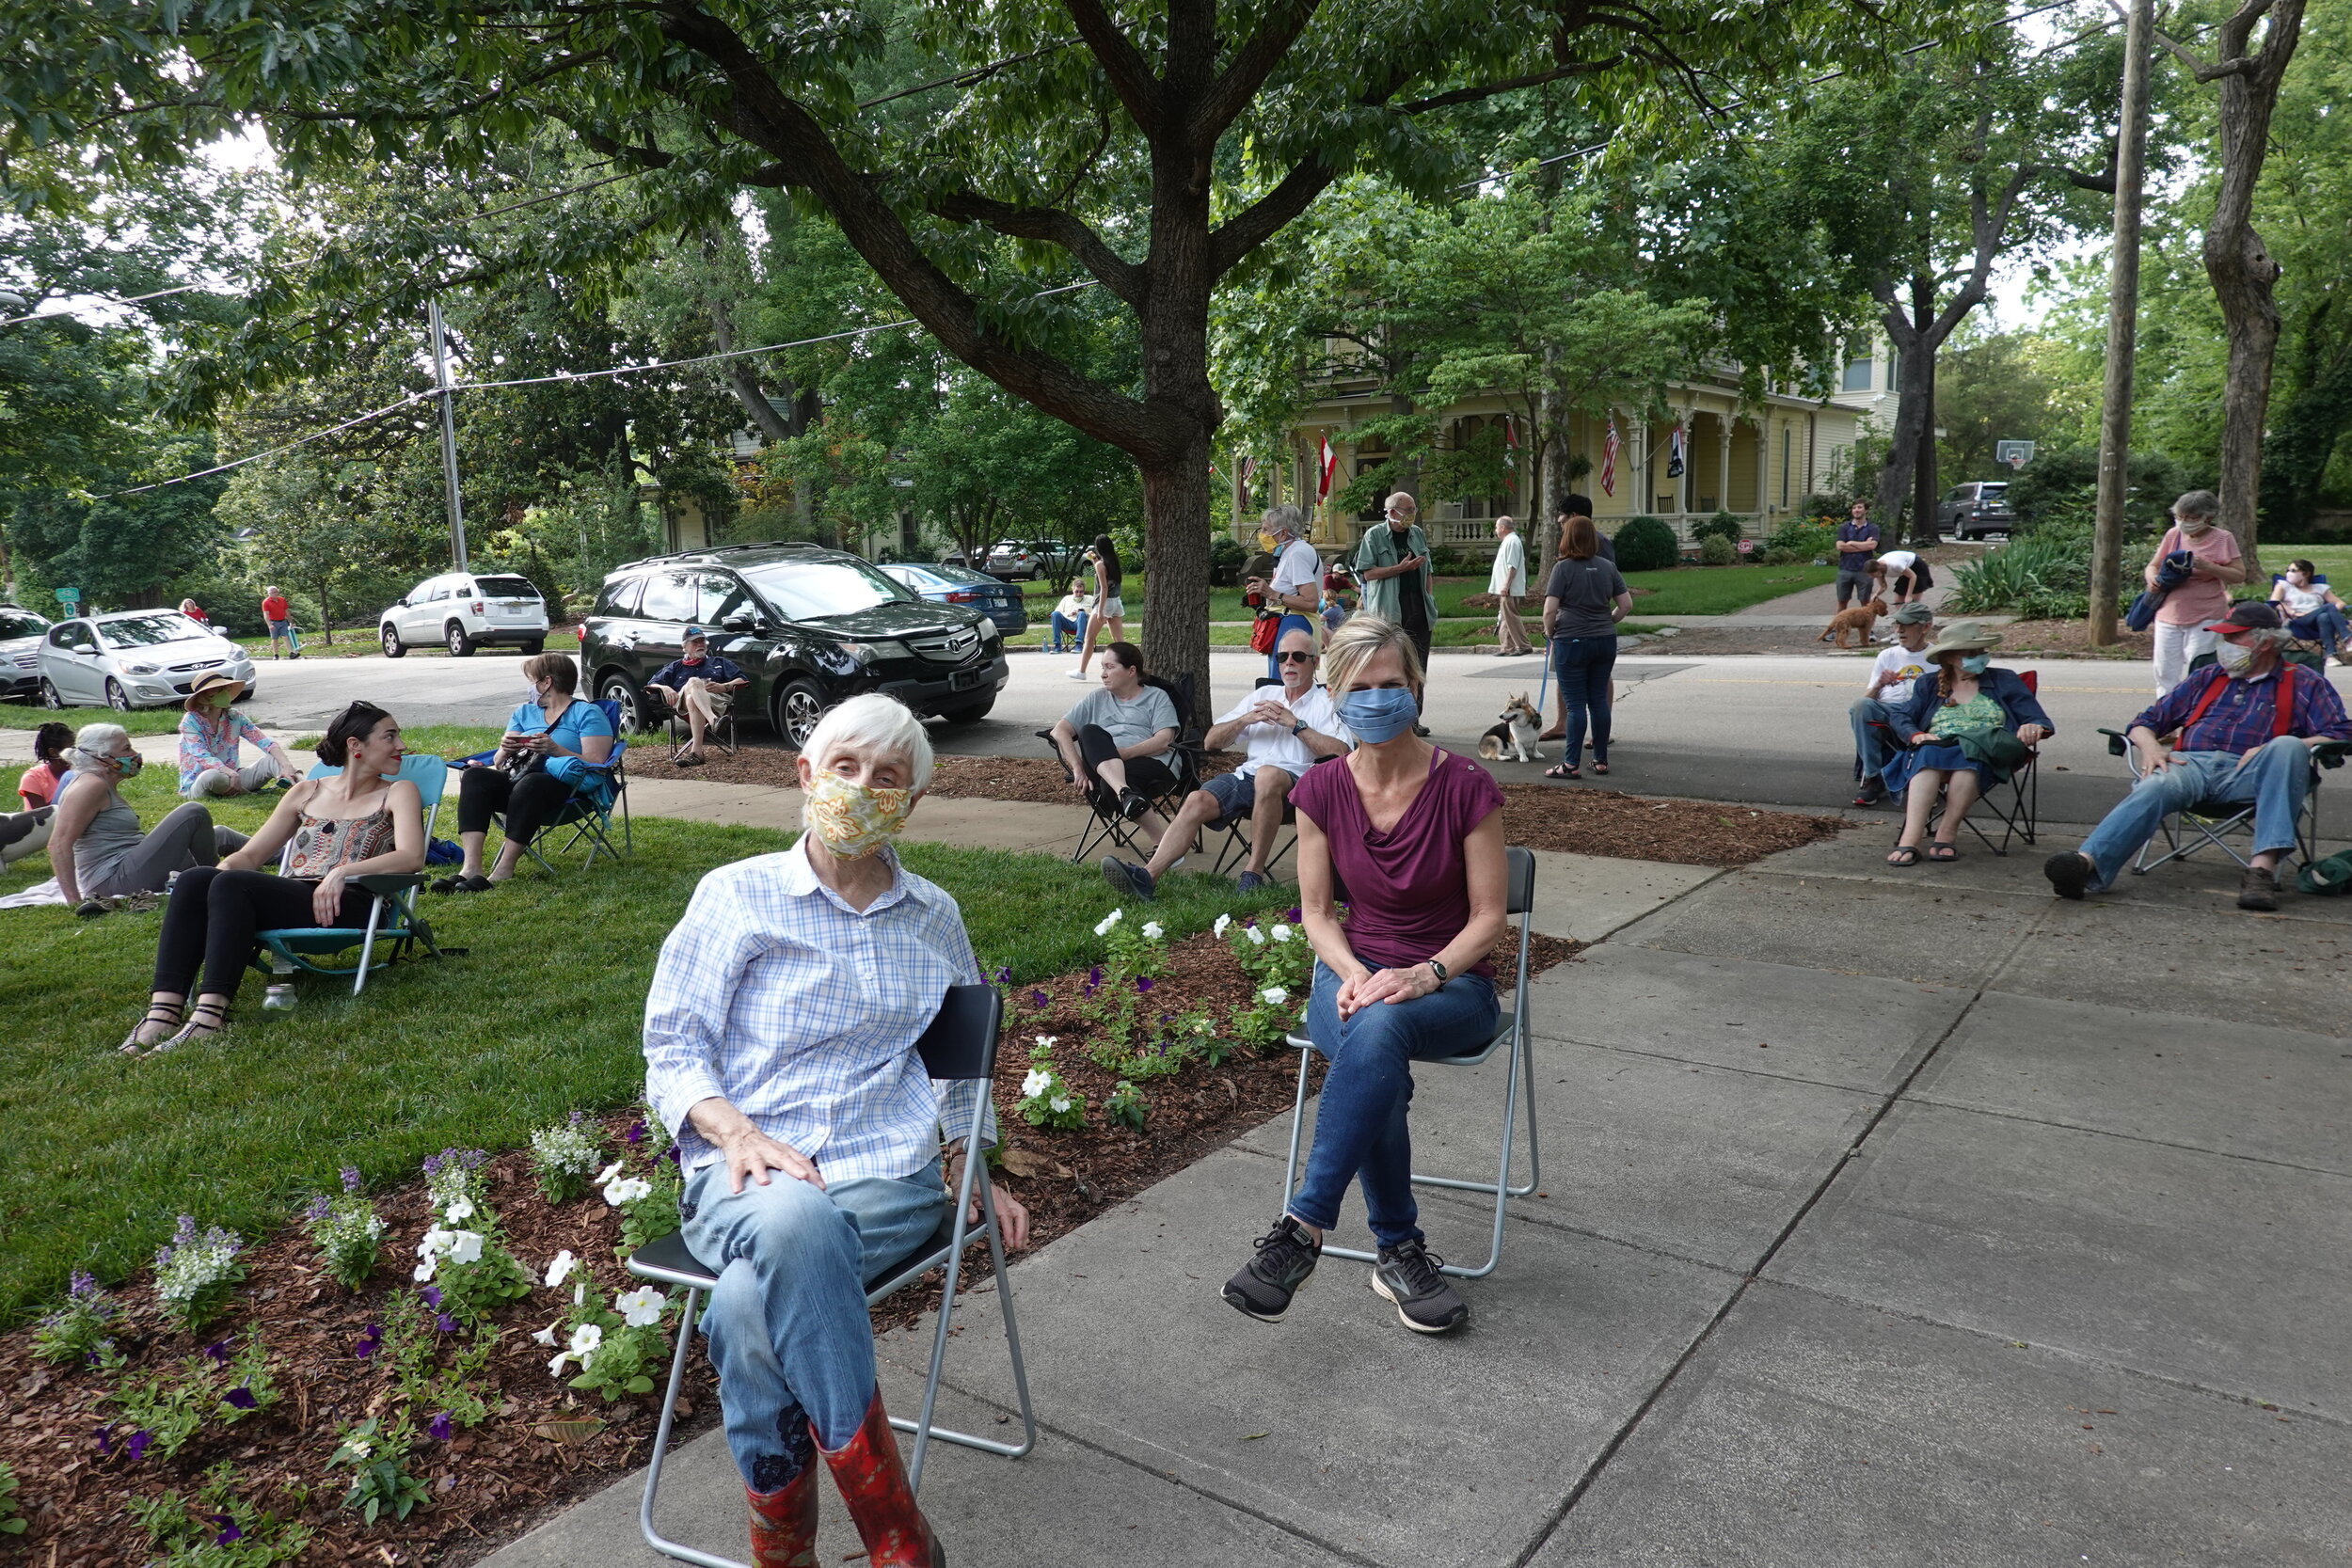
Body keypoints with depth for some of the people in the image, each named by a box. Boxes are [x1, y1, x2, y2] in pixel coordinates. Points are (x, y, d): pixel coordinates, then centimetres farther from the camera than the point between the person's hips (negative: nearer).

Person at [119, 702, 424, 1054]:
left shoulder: (398, 792, 13)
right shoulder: (306, 792, 25)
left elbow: (411, 857, -6)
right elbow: (250, 854, 23)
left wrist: (342, 871, -19)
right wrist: (221, 869, -1)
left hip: (347, 907, -5)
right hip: (290, 899, 5)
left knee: (232, 884, -29)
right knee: (193, 880, -22)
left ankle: (209, 1018, -40)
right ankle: (163, 1012, -33)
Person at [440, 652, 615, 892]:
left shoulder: (587, 713, 6)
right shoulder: (524, 711, 26)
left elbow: (596, 764, -6)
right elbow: (498, 763, 19)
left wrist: (555, 750, -19)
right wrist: (505, 750, -5)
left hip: (565, 788, -6)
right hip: (515, 780, 6)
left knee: (528, 784, -38)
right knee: (475, 775, -24)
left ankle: (502, 872, -37)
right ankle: (470, 868, -37)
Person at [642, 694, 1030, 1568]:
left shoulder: (934, 917, 16)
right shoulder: (736, 896, 6)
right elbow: (673, 1048, 5)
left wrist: (970, 1160, 18)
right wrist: (738, 1132, -13)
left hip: (889, 1176, 1)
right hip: (747, 1176, -1)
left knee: (753, 1308, -33)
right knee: (791, 1222, -39)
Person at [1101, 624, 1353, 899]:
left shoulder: (1326, 704, 13)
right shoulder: (1263, 695, 27)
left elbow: (1339, 753, -8)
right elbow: (1211, 741, 21)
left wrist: (1295, 724, -7)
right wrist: (1246, 719, 4)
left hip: (1295, 780, -4)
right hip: (1246, 775, 4)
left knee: (1268, 774, -39)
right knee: (1197, 800, -26)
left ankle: (1254, 871, -28)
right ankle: (1147, 876, -40)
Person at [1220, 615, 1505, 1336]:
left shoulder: (1465, 787, -10)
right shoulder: (1322, 790, -1)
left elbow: (1488, 916, -6)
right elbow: (1316, 911, 4)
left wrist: (1425, 975, -22)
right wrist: (1354, 974, -17)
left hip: (1453, 985, -2)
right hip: (1352, 972, 2)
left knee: (1378, 1028, -38)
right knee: (1378, 1068, -34)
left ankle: (1302, 1230, -34)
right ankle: (1400, 1253, -16)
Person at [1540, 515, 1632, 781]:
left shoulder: (1563, 567, -9)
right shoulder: (1608, 567, 6)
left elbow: (1550, 610, -14)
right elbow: (1626, 604, 7)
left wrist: (1550, 633, 2)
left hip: (1572, 641, -5)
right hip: (1605, 641, 5)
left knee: (1575, 704, -2)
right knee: (1599, 700, 12)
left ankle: (1571, 765, 1)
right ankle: (1601, 760, 17)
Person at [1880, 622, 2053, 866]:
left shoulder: (2004, 681, 21)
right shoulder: (1927, 684, 23)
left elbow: (2041, 721, 13)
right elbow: (1903, 718, 10)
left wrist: (2034, 728, -13)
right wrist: (1916, 735, -14)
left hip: (1986, 754, 0)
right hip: (1935, 750, 1)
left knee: (1968, 756, -39)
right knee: (1929, 755, -38)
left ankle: (1947, 837, -40)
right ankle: (1909, 842, -52)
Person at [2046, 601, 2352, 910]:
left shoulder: (2305, 683, 22)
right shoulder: (2207, 678, 30)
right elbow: (2145, 722, 26)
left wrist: (2281, 748, -10)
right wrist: (2150, 745, 1)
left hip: (2249, 775, -1)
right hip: (2191, 763, 1)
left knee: (2287, 747, -34)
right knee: (2154, 788, -33)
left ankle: (2263, 866, -43)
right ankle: (2086, 864, -60)